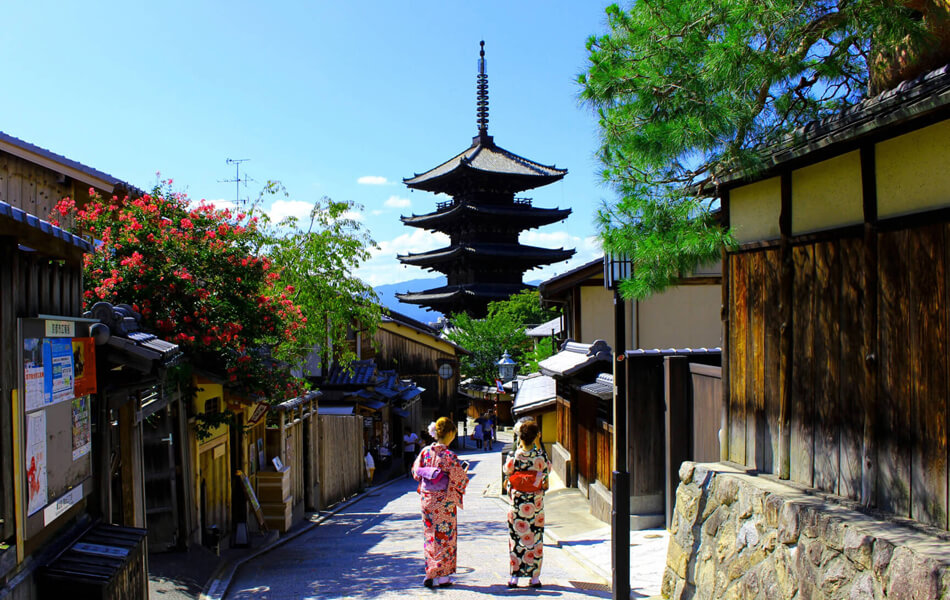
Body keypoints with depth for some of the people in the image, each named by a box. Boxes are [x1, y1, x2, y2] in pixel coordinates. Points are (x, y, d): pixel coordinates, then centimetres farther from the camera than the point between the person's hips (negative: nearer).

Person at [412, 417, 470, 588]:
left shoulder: (425, 451, -2)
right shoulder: (449, 456, -18)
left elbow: (416, 473, 6)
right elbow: (458, 480, -15)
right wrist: (464, 472, 5)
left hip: (427, 500, 6)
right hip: (444, 503, -6)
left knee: (431, 535, 17)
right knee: (444, 537, 7)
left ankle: (430, 572, 24)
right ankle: (439, 575, 12)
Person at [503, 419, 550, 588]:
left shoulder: (515, 455, -10)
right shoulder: (540, 455, -10)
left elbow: (507, 472, 4)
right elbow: (546, 474, 1)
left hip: (517, 500, 0)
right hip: (535, 501, 0)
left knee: (516, 536, 8)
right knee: (535, 537, 8)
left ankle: (514, 576, 11)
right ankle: (535, 576, 12)